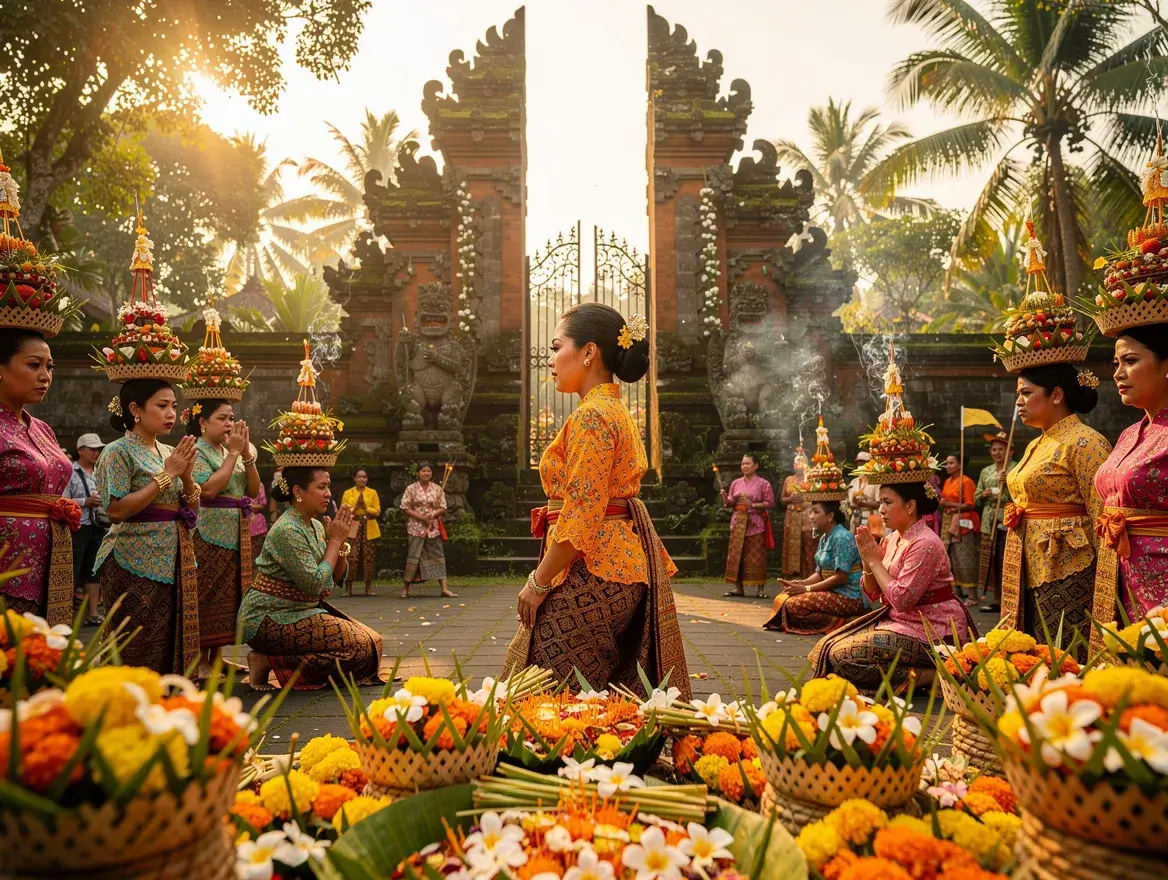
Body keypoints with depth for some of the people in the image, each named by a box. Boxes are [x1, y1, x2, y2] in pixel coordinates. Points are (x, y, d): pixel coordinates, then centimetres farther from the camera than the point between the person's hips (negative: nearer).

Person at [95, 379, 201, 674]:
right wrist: (166, 475, -15)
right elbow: (116, 511, -18)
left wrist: (186, 475, -5)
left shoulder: (169, 452, 12)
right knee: (139, 650, -3)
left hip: (175, 560, 7)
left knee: (171, 643, 9)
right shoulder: (119, 451, -7)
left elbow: (192, 509, 13)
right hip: (137, 562, -6)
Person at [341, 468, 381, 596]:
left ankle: (369, 587, 8)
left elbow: (377, 511, 2)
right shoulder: (347, 493, 8)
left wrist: (366, 507, -13)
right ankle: (348, 588, -1)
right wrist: (356, 506, -13)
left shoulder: (373, 492, 10)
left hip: (369, 528, 1)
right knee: (351, 557, -9)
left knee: (369, 556, 0)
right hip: (353, 527, -1)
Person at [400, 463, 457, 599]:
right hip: (416, 527, -3)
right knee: (413, 556, -3)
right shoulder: (411, 489, 0)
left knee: (437, 556, 1)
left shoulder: (437, 489, 7)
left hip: (433, 527, 3)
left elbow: (443, 509, 6)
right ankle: (406, 588, 9)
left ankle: (444, 588, 2)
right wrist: (422, 517, -13)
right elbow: (406, 508, -4)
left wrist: (432, 514, -14)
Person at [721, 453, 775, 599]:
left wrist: (753, 505, -17)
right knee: (736, 555, 2)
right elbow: (730, 503, 13)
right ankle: (739, 588, 6)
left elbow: (770, 503, -7)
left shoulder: (763, 484, -1)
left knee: (756, 557, -4)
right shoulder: (736, 483, 12)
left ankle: (761, 588, 2)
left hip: (755, 524, -4)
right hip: (738, 523, 4)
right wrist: (725, 498, -9)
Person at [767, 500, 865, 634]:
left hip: (849, 597, -10)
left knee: (794, 605, -22)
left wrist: (806, 588, -18)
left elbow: (841, 577, -22)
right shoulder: (824, 538, 13)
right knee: (782, 598, 3)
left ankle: (840, 622, -9)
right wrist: (798, 583, -5)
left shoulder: (842, 537, -16)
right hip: (833, 592, 10)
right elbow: (820, 573, 14)